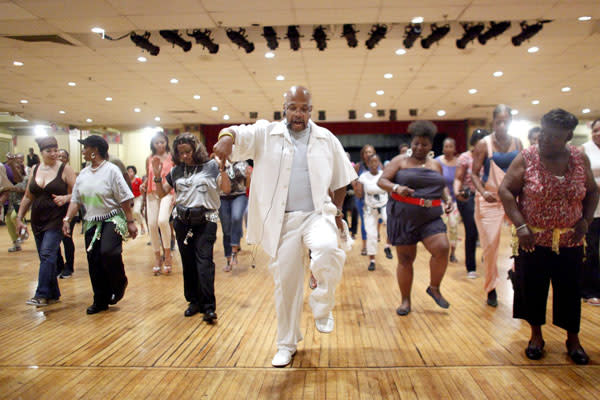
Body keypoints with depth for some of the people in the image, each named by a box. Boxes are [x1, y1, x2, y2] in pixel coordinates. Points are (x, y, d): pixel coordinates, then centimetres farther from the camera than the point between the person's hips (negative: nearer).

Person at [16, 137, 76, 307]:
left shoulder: (65, 169, -4)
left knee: (47, 253, -15)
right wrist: (19, 218, 15)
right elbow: (28, 197, 16)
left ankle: (42, 295, -14)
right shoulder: (34, 170, 10)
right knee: (45, 257, 9)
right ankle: (53, 294, 19)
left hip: (57, 219, -5)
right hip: (38, 220, 5)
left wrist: (65, 198, -24)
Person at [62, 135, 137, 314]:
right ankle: (100, 301, 21)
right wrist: (67, 219, -1)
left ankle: (119, 283, 2)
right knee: (94, 263, 7)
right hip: (91, 223, 6)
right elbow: (75, 200, 12)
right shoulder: (83, 174, 10)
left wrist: (130, 222, -12)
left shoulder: (111, 170, -8)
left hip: (112, 220, -6)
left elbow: (124, 199, -10)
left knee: (108, 252, -27)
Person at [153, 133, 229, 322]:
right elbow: (162, 193, 15)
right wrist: (157, 175, -1)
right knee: (188, 263, 9)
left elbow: (226, 189, -8)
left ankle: (209, 306, -9)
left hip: (205, 221, -4)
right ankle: (194, 301, 21)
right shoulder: (176, 171, 10)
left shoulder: (210, 166, -1)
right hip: (182, 222, 5)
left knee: (204, 261, -12)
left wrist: (222, 168, -21)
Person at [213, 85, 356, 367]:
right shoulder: (266, 133, 3)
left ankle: (322, 308, -4)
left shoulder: (327, 139, 8)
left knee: (327, 249, -33)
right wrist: (227, 137, -37)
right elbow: (240, 133, -14)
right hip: (283, 221, 0)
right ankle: (287, 344, 27)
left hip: (317, 214, 0)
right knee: (285, 283, 6)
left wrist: (336, 211, 12)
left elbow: (341, 179, 17)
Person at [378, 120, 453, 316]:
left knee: (442, 249, -18)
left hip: (431, 218, 3)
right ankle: (405, 300, 20)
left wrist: (447, 198, 6)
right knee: (405, 259, 3)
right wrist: (396, 188, -25)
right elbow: (382, 181, -5)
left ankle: (434, 288, 8)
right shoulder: (400, 161, 1)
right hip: (403, 217, -3)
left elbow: (442, 186, 27)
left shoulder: (436, 165, 14)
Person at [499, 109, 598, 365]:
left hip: (569, 242, 2)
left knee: (569, 291, 10)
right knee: (532, 289, 7)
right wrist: (520, 225, -16)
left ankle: (573, 339, 28)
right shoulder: (526, 158, -8)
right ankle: (536, 336, 26)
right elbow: (506, 191, -9)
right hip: (533, 240, -2)